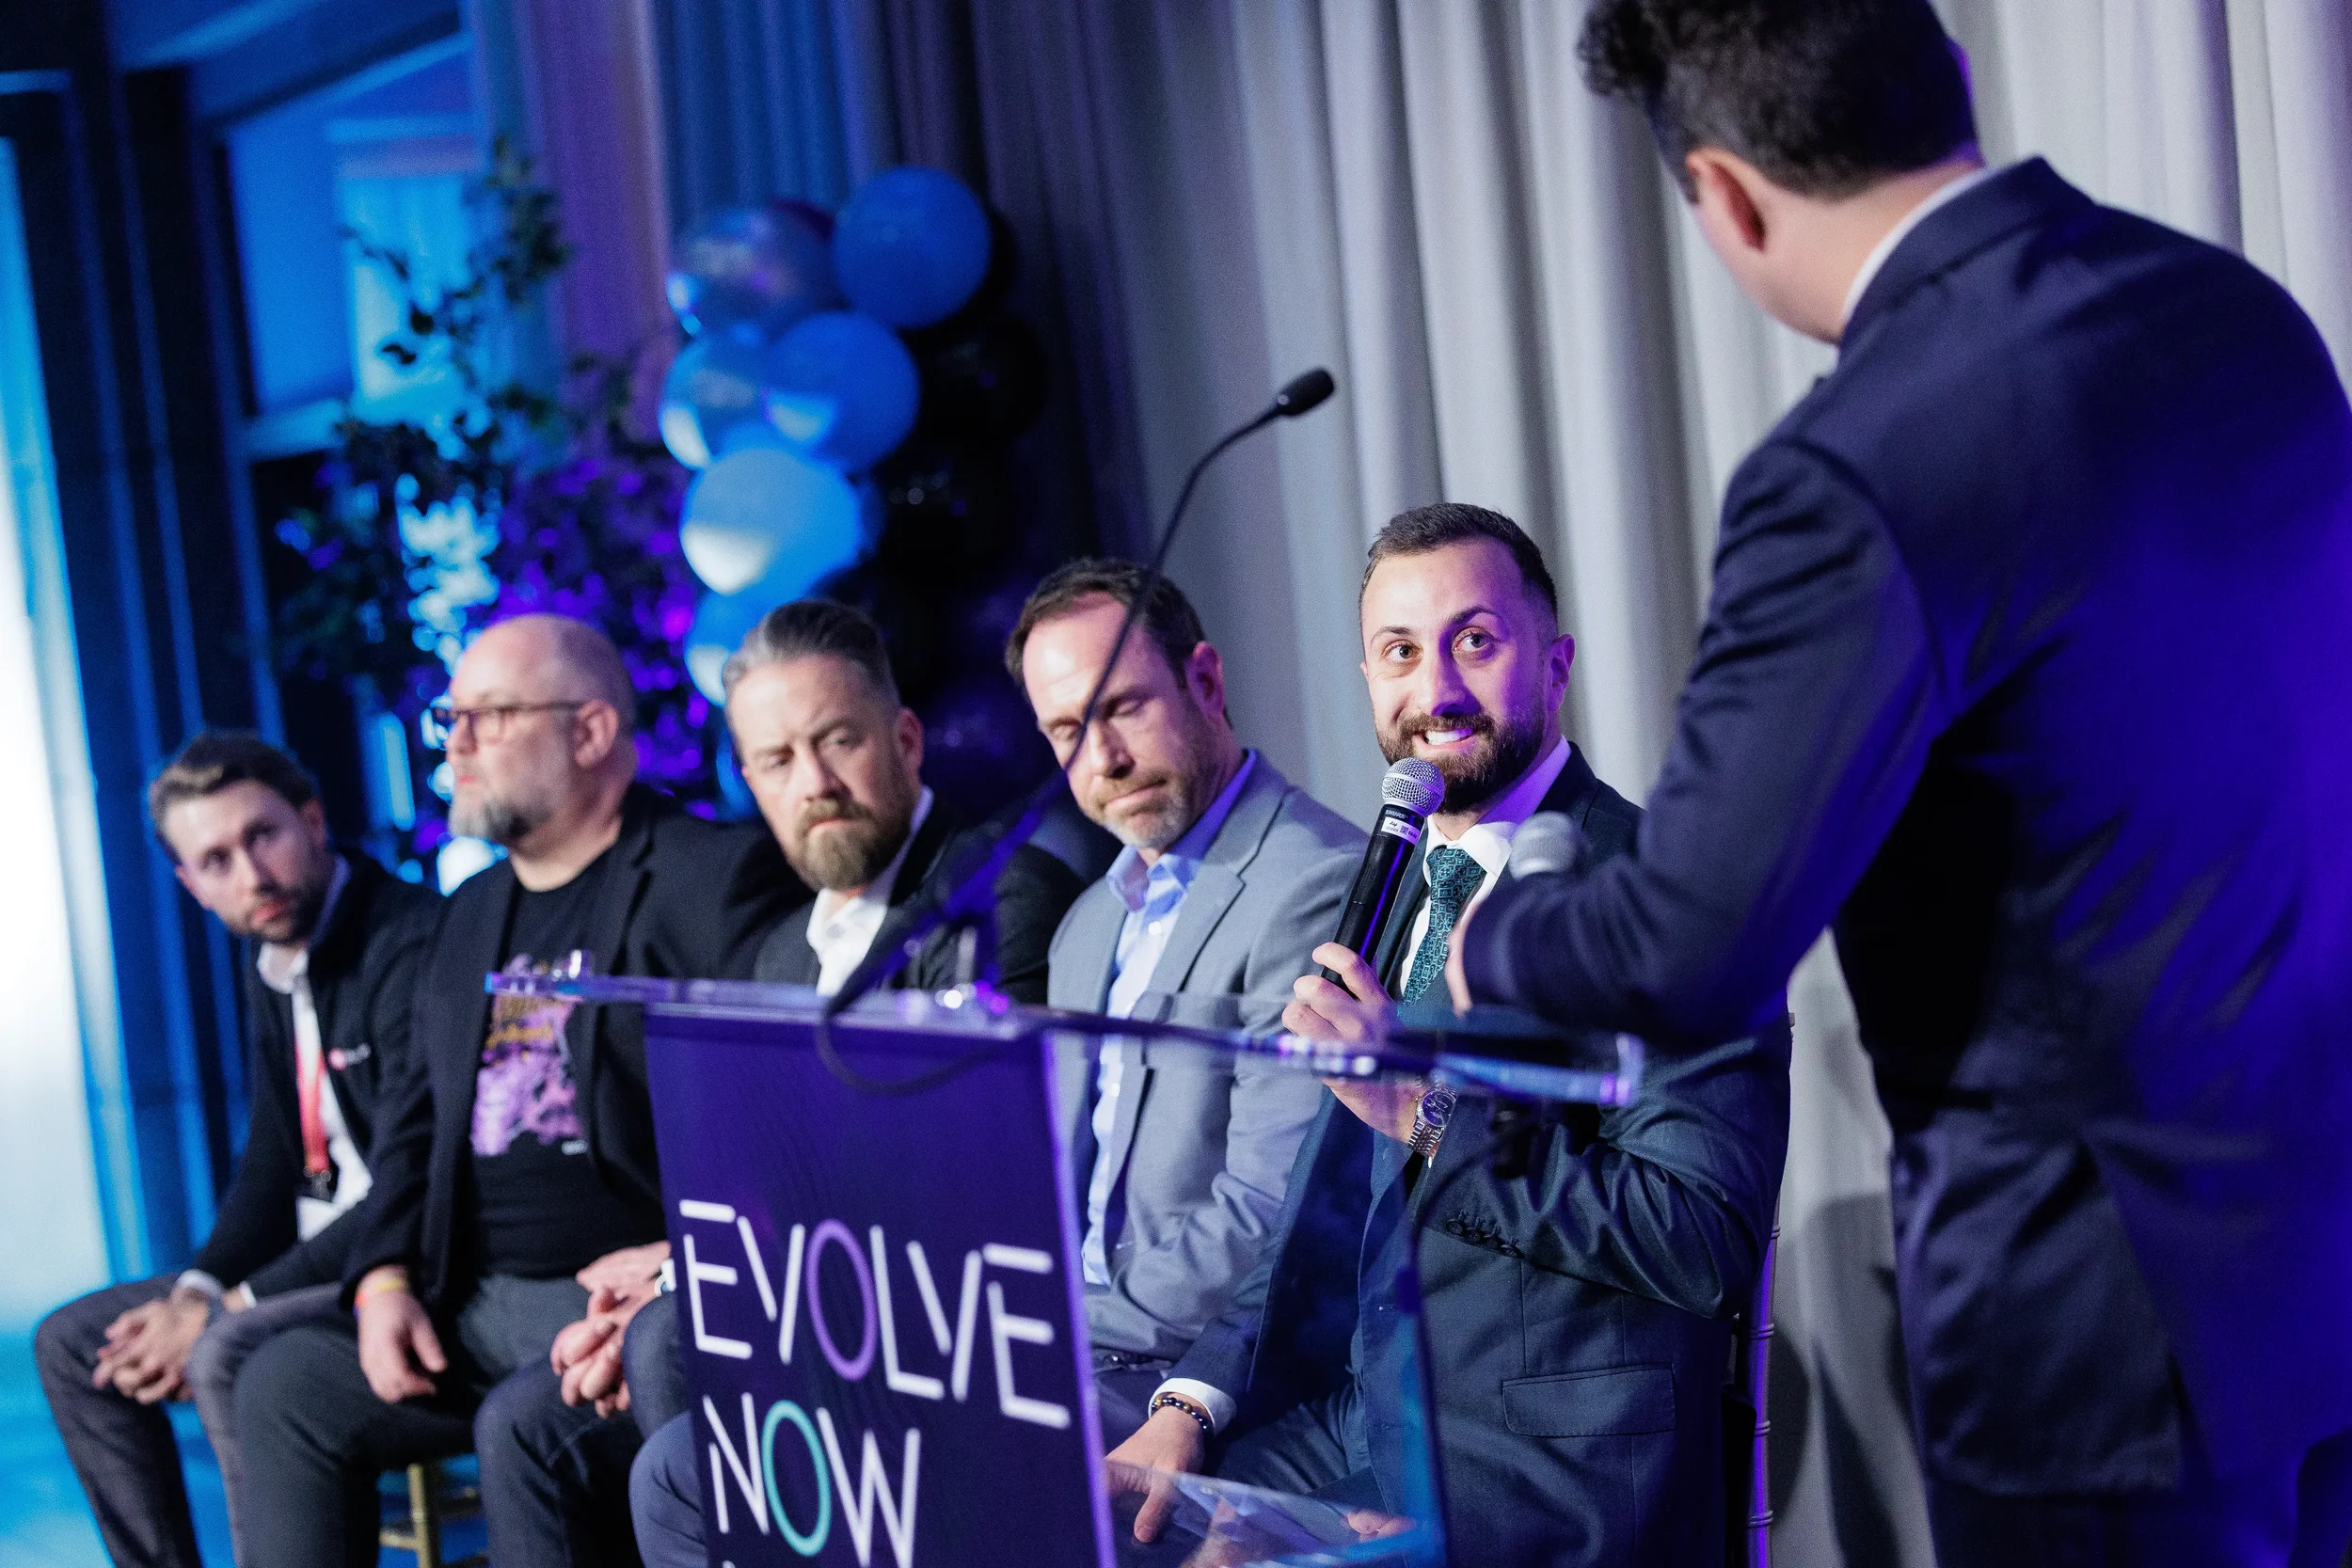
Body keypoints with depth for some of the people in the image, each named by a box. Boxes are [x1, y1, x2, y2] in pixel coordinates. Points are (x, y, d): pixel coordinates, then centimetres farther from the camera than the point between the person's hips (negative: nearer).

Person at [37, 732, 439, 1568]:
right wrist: (197, 1293, -3)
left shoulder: (409, 943, -19)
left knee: (229, 1356, -32)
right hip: (316, 1261, 10)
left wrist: (227, 1309, -19)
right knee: (71, 1342, 8)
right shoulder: (270, 964, 11)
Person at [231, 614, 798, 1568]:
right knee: (283, 1382, -5)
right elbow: (416, 1121, 22)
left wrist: (690, 1258, -20)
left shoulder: (715, 875, -5)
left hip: (635, 1303, -8)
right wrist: (384, 1277, 5)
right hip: (475, 1308, 8)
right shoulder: (473, 917, 20)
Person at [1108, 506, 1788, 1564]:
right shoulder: (1398, 891, 16)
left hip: (1552, 1476, -7)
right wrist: (1196, 1402, 3)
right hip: (1349, 1426, 7)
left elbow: (1708, 1246, -18)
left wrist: (1426, 1108, -20)